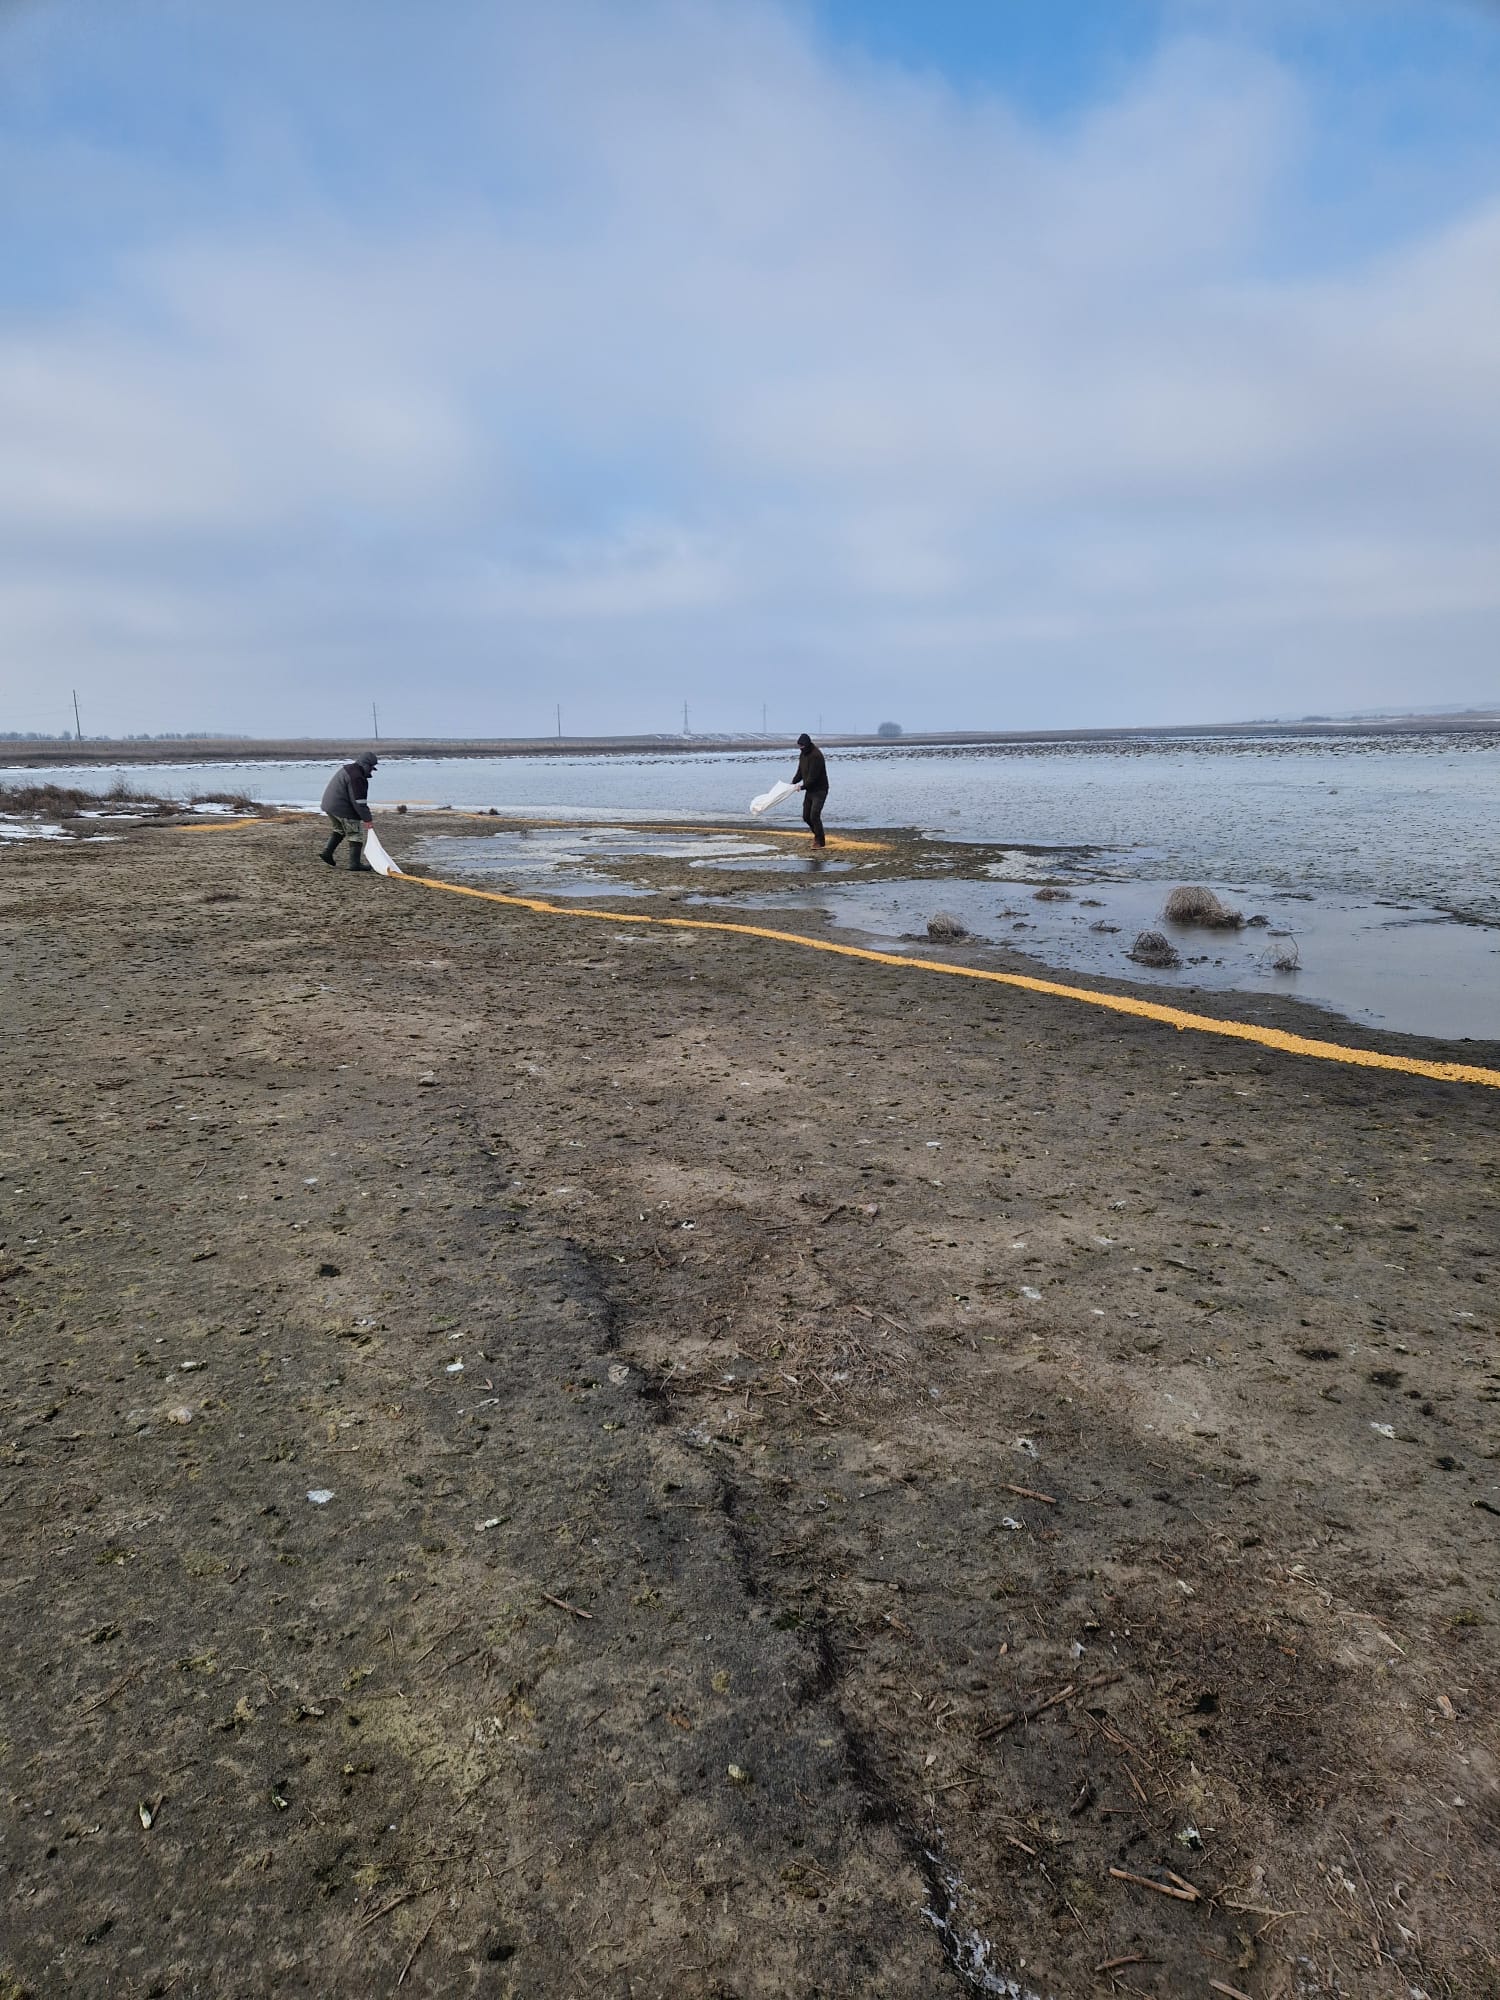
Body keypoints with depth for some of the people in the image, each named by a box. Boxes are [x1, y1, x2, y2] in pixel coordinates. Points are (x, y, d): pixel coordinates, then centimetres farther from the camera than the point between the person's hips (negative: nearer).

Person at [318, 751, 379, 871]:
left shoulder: (345, 768, 12)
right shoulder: (357, 778, -21)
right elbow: (359, 801, -22)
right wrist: (367, 819, -16)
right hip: (343, 809, -10)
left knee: (339, 829, 29)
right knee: (355, 834, 1)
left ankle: (327, 853, 25)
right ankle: (355, 863, 2)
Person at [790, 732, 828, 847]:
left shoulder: (816, 756, -22)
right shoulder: (803, 755, 8)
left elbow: (813, 777, -24)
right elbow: (800, 772, 15)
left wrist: (803, 787, -18)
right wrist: (793, 783, 2)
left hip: (819, 790, -9)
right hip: (809, 790, 9)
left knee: (814, 815, -14)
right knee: (806, 816, 11)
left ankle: (819, 841, -3)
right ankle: (816, 833, 33)